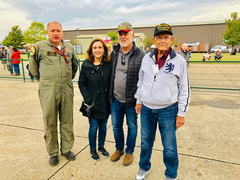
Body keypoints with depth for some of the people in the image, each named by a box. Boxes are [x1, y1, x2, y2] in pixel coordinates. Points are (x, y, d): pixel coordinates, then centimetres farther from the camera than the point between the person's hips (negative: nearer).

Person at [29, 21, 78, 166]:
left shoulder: (69, 47, 10)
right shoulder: (39, 47, -1)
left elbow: (75, 64, 25)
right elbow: (33, 67, 10)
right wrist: (43, 79, 11)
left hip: (67, 90, 3)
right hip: (48, 91, -3)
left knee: (67, 122, 11)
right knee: (50, 123, 7)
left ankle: (66, 149, 30)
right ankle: (53, 152, 26)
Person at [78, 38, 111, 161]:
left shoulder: (109, 64, -3)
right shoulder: (86, 65, -6)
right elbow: (82, 83, -3)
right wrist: (89, 99, -10)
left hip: (105, 103, 2)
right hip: (93, 103, -2)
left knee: (103, 126, 16)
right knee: (93, 128, 8)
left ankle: (101, 147, 39)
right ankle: (93, 150, 33)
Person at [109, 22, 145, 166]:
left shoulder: (141, 55, -12)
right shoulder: (114, 52, 3)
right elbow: (110, 74, 9)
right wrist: (110, 94, 9)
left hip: (132, 100, -4)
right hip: (116, 99, 4)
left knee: (132, 127, 15)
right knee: (116, 126, 18)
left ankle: (130, 152, 37)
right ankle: (119, 149, 42)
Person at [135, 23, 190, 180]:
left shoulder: (179, 60, -8)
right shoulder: (147, 58, 2)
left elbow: (184, 88, -5)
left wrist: (181, 113, -5)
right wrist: (139, 100, 12)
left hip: (168, 110, -3)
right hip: (147, 109, 3)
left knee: (169, 147, 10)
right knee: (145, 143, 19)